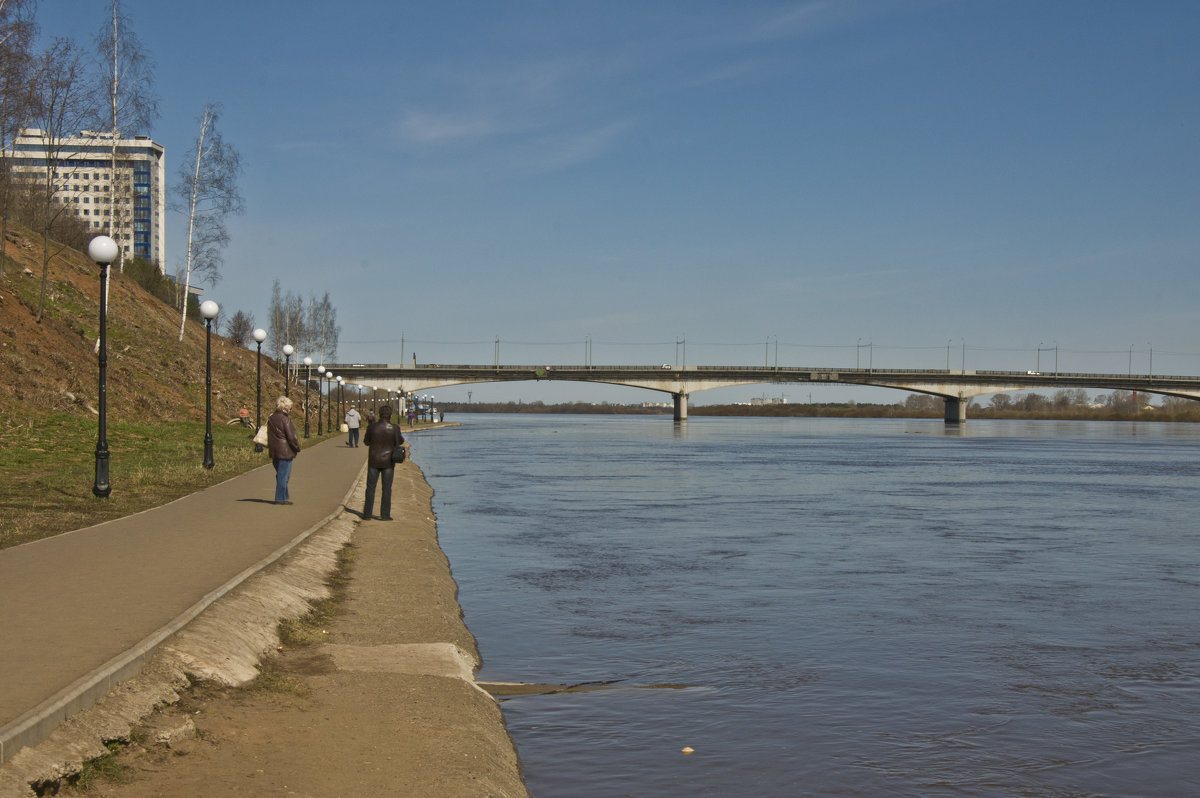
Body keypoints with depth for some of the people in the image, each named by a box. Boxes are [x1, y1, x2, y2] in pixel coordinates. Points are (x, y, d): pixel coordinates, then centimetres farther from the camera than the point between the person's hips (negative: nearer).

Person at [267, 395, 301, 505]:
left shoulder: (271, 418, 10)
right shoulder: (285, 419, -15)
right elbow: (291, 437, -16)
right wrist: (297, 447, -4)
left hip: (274, 451, 8)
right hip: (285, 451, -8)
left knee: (281, 474, 18)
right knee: (283, 475, -2)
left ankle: (284, 496, 26)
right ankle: (281, 498, 1)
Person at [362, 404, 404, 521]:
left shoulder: (372, 427, -9)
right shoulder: (394, 428, -10)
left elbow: (366, 441, 4)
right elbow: (400, 442, 4)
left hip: (374, 461, 1)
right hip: (388, 462, 0)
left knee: (370, 487, 9)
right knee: (387, 488, 6)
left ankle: (367, 513, 12)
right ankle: (385, 514, 5)